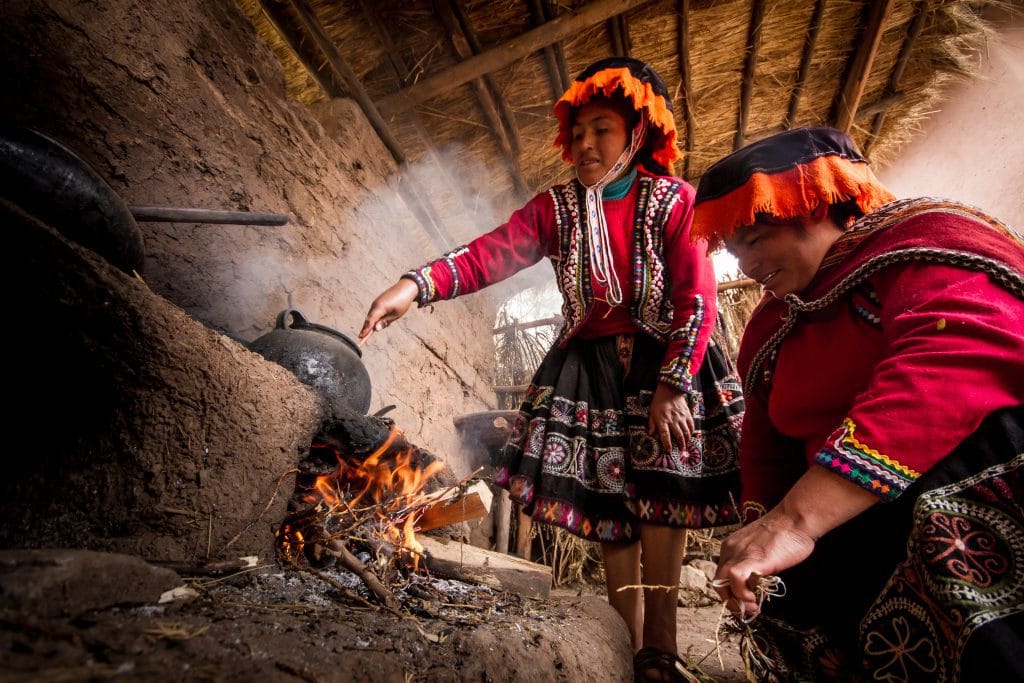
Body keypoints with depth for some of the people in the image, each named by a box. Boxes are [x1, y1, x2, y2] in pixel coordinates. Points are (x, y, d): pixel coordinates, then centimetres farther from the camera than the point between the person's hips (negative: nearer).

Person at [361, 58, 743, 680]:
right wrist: (418, 284, -28)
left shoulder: (676, 202, -3)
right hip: (590, 367, 2)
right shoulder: (556, 208, 3)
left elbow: (698, 299, -9)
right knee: (609, 503, 3)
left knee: (661, 496, -8)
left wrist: (673, 385, -18)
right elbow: (491, 254, -11)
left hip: (665, 363, -2)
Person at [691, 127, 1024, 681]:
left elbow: (960, 357, -30)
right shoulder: (770, 328, 14)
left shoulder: (927, 241, -9)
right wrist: (760, 538, 2)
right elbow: (768, 450, 19)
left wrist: (798, 517, -37)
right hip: (876, 538, 7)